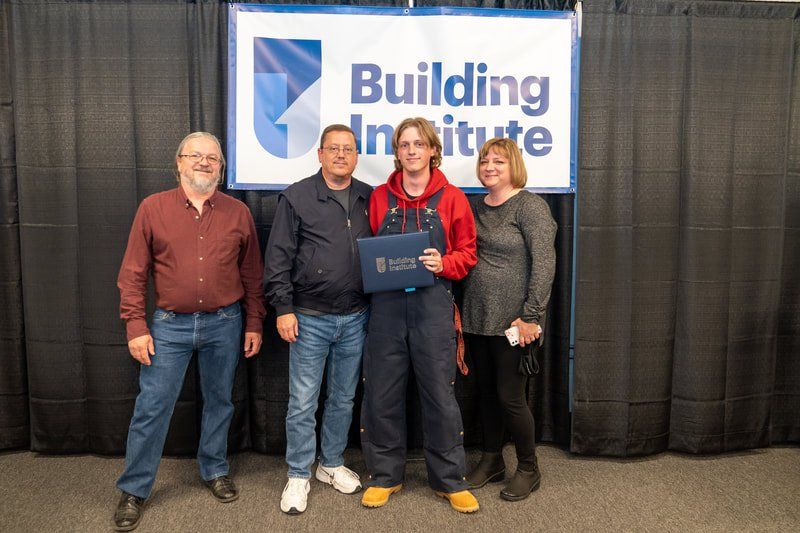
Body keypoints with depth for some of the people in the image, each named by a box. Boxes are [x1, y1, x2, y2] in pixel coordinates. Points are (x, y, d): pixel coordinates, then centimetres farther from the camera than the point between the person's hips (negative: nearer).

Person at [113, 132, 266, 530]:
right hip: (169, 325, -1)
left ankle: (215, 470, 35)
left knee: (219, 401, 15)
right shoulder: (153, 208, -2)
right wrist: (136, 326, -6)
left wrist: (254, 323, 5)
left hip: (225, 324, 2)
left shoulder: (238, 213, 2)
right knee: (151, 407, 4)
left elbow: (251, 274, 6)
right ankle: (133, 490, 21)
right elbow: (132, 273, -1)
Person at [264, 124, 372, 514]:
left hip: (355, 318, 4)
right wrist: (283, 308, -10)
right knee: (303, 402, 3)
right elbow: (279, 258, -5)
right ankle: (298, 476, 20)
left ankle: (332, 464, 34)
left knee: (343, 398, 15)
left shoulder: (368, 199, 7)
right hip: (310, 319, -3)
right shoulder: (297, 197, -4)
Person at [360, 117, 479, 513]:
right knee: (381, 393, 7)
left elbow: (467, 252, 5)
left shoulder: (451, 197, 3)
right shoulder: (379, 197, 9)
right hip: (386, 304, 2)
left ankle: (450, 480, 20)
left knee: (440, 393, 3)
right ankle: (384, 476, 24)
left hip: (433, 304, -2)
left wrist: (444, 264, -14)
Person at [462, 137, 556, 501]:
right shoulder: (473, 205, 11)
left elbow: (544, 264, -15)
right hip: (476, 318, 6)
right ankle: (491, 461, 33)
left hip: (512, 322, -6)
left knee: (510, 397, 1)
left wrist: (530, 316, -19)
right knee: (486, 394, 15)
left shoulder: (530, 205, -9)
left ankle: (528, 468, 22)